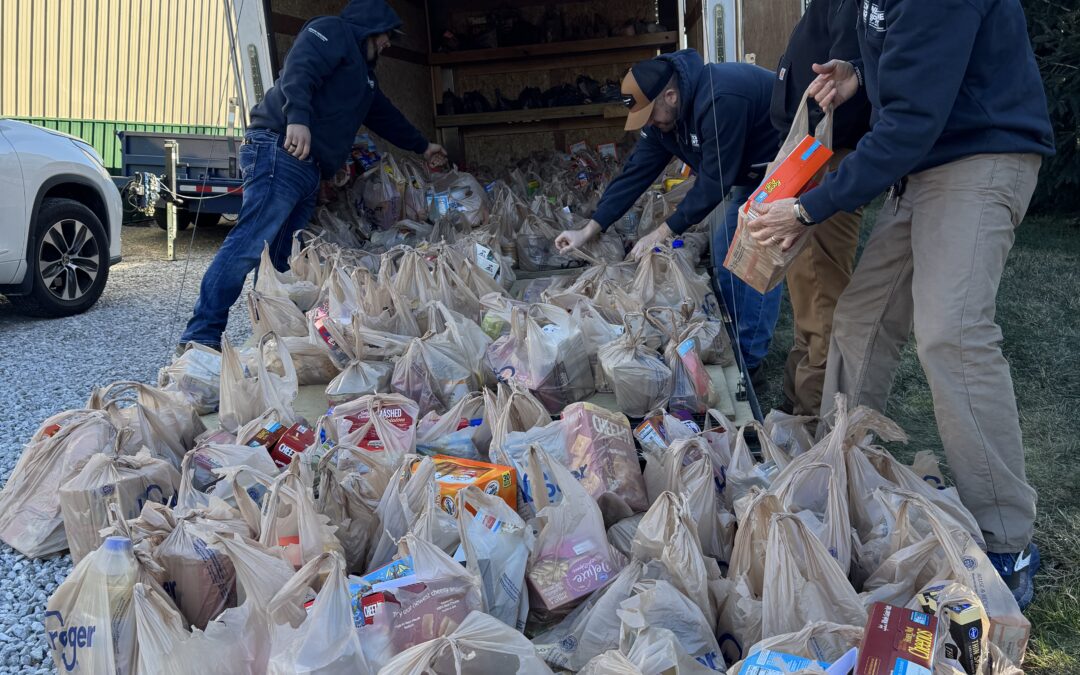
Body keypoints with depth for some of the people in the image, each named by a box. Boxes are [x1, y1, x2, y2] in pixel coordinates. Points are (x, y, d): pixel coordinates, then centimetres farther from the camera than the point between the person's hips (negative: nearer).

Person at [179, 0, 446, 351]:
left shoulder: (363, 72, 33)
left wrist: (422, 147, 56)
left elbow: (384, 115, 47)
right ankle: (200, 337, -23)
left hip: (308, 170, 11)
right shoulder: (331, 30, 4)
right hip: (280, 151, -11)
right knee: (250, 243, -19)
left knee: (287, 257, 4)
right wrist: (298, 118, -30)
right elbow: (297, 70, -15)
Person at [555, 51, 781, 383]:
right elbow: (636, 172, -3)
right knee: (725, 254, 9)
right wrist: (588, 230, -5)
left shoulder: (719, 100, -34)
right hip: (749, 175, 9)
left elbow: (714, 180, -29)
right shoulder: (662, 116, -5)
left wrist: (664, 232, -21)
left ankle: (749, 362, -5)